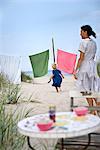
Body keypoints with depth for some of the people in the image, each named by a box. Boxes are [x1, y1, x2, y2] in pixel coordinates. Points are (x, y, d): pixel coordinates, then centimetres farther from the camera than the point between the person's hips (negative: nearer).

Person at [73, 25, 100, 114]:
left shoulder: (83, 42, -11)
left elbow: (81, 58, -15)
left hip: (84, 67, -7)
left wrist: (76, 70, -12)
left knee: (87, 91, 2)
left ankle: (92, 111, 5)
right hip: (93, 66, 7)